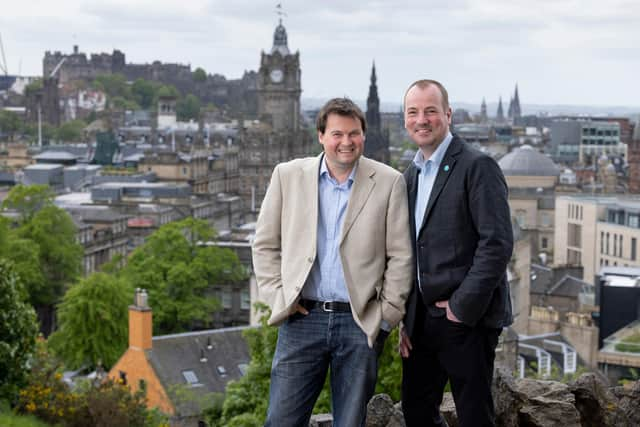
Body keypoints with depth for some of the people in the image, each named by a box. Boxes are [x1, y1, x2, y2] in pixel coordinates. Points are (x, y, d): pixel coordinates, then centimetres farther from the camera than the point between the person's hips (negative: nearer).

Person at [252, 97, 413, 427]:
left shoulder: (389, 182, 0)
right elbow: (265, 244, 9)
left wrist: (387, 316, -1)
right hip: (302, 317, 1)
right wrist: (276, 296, 1)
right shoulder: (288, 175, 4)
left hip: (360, 323, -1)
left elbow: (400, 255, 2)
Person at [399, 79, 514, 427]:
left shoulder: (477, 167, -10)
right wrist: (405, 319, 10)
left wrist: (461, 308, -17)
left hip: (468, 320, -7)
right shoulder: (411, 175, 14)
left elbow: (498, 243, -17)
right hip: (421, 320, 7)